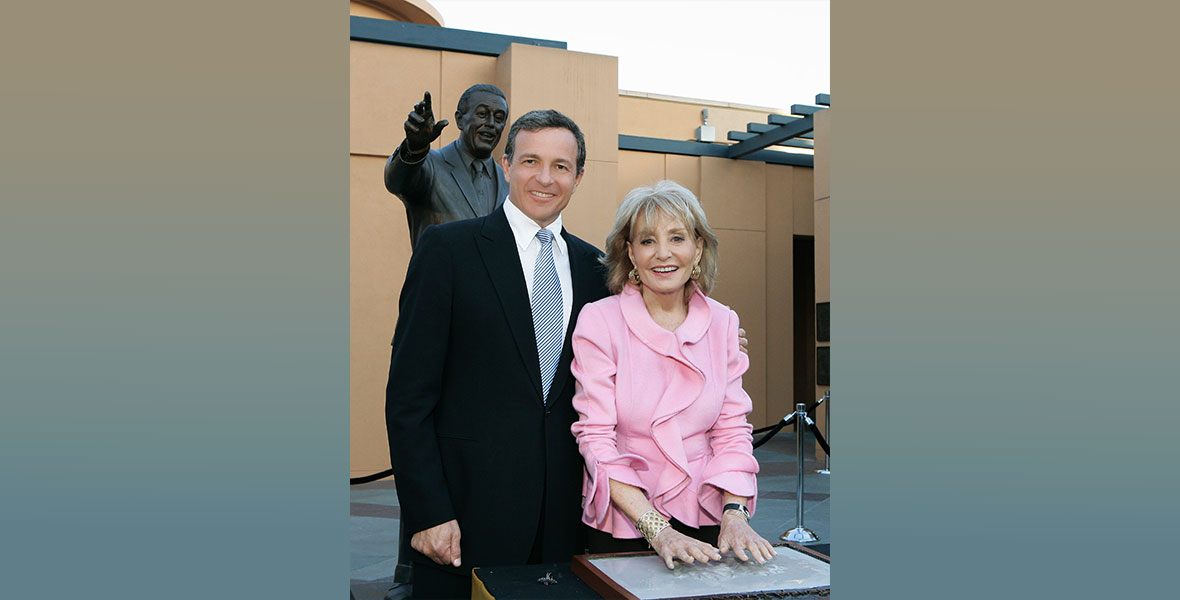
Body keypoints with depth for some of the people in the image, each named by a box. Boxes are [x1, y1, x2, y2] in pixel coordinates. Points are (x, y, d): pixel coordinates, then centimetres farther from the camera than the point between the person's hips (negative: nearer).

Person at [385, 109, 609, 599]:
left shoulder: (592, 265, 9)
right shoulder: (447, 247, -5)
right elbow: (408, 396, -8)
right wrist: (427, 512, -13)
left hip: (564, 509, 4)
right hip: (469, 503, -4)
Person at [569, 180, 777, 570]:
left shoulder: (722, 323, 0)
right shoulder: (598, 322, -10)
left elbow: (732, 431, 2)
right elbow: (596, 438, -14)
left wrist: (735, 513, -13)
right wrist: (657, 529, -21)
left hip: (706, 520, 3)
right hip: (622, 525, -2)